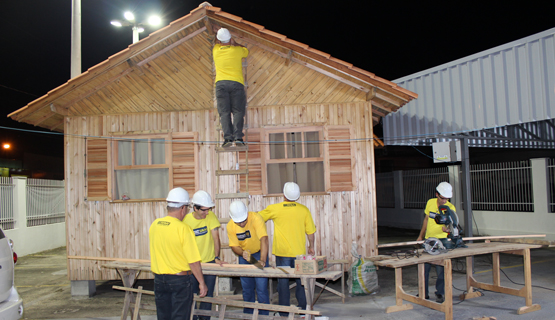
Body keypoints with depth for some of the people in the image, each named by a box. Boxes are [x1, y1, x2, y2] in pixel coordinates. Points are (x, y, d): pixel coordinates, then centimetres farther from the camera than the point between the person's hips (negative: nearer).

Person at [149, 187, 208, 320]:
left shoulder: (154, 225, -2)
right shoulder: (183, 229, -20)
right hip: (180, 279, -5)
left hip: (159, 279, 6)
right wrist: (202, 283, -8)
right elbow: (193, 262, -19)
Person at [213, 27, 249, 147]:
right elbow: (246, 51, 32)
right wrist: (235, 43, 42)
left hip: (221, 83, 1)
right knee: (238, 111, -1)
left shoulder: (216, 50, 13)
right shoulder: (237, 50, 8)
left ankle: (227, 137, -16)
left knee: (224, 112, -2)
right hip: (237, 83, -1)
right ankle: (238, 137, -15)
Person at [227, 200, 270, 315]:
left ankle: (264, 315, 7)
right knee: (246, 288, 12)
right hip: (244, 255, 4)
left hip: (259, 253, -4)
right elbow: (234, 246, -9)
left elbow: (264, 239, -36)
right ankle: (248, 315, 29)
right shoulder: (230, 226, -14)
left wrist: (262, 260, -46)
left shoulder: (255, 218, -28)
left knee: (261, 288, -8)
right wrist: (242, 253, -32)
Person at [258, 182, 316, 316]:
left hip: (282, 252, -1)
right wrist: (311, 246, 15)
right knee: (301, 281, 14)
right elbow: (310, 231, 1)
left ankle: (284, 313, 14)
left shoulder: (274, 209, -7)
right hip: (299, 252, 1)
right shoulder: (304, 209, -4)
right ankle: (303, 309, 23)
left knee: (283, 282, 8)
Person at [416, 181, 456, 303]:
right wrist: (421, 236, 20)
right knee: (424, 267, 9)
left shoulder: (450, 207, -10)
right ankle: (423, 293, 23)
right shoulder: (430, 202, 2)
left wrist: (447, 228, -46)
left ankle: (440, 293, 15)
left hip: (441, 240, -4)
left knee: (441, 268, -2)